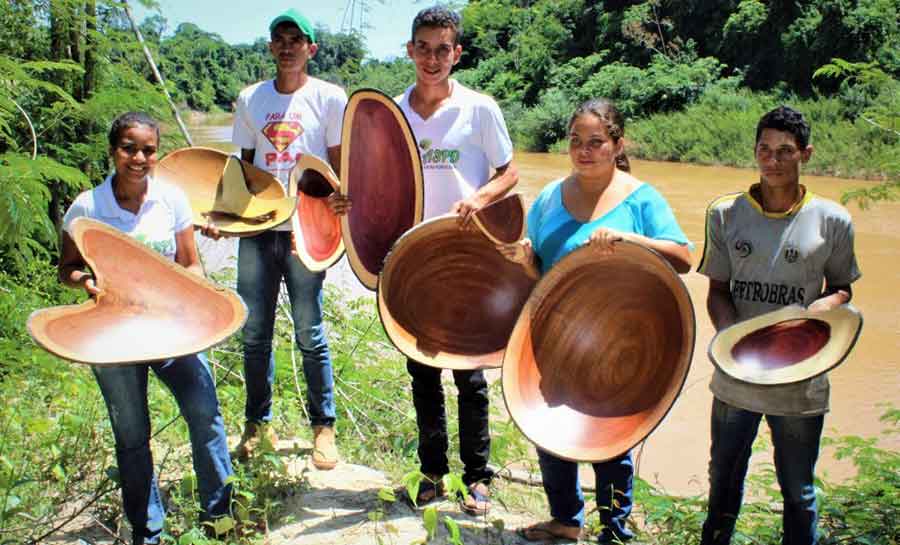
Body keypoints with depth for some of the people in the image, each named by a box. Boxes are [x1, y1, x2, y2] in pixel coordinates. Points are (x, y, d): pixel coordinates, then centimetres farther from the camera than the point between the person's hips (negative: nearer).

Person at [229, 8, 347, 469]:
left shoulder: (329, 98, 1)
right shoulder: (250, 99, 11)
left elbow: (340, 168, 2)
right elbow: (246, 165, 15)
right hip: (257, 229, 4)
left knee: (309, 335, 0)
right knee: (254, 333, 7)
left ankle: (323, 427, 14)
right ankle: (258, 425, 23)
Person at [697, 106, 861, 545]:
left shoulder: (832, 221, -4)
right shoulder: (725, 214, -1)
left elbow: (842, 287, 8)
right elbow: (717, 290, 2)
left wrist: (827, 303, -15)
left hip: (799, 381, -1)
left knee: (798, 492, 12)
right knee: (723, 481, 19)